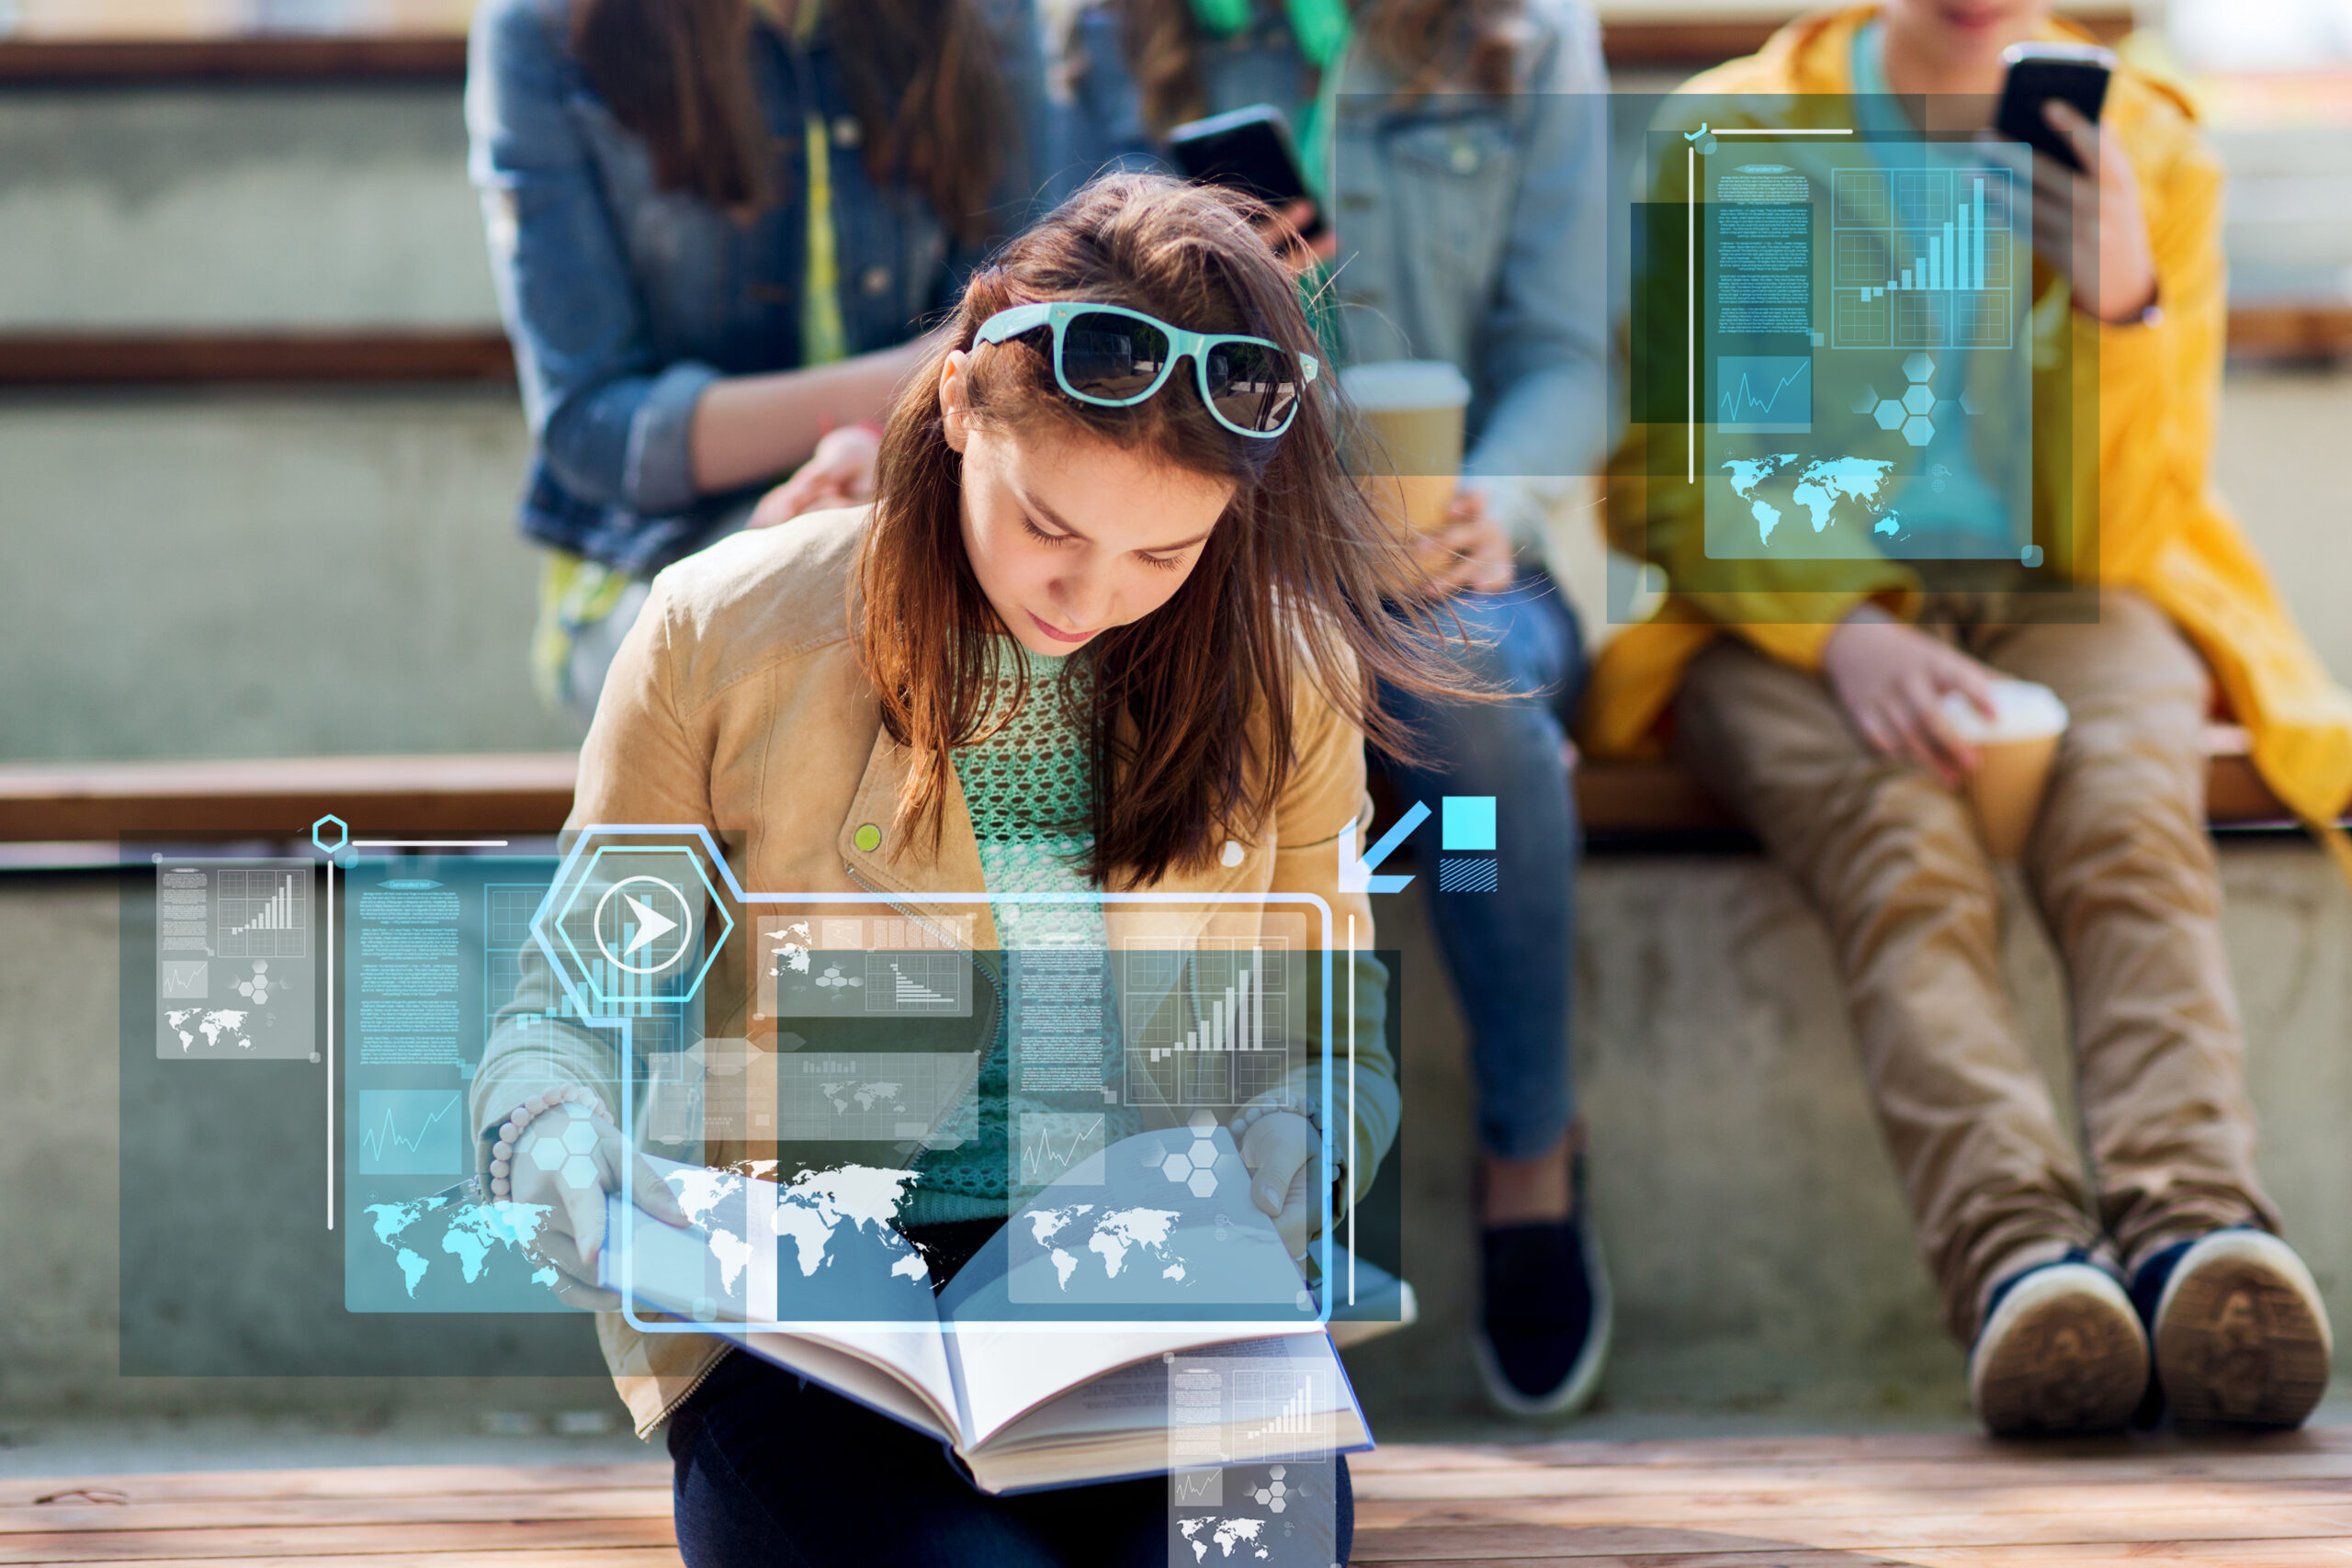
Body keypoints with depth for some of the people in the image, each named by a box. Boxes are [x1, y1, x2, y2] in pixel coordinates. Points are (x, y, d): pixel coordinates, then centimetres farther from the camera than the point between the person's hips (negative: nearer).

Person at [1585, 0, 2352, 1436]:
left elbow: (2113, 532, -1)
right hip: (1796, 609, -1)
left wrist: (2121, 304, -20)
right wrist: (1843, 635, -19)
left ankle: (2194, 1233, -57)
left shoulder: (2152, 151, 4)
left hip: (2059, 610, 1)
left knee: (2130, 810, -34)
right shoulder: (1732, 139, 1)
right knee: (1897, 834, -35)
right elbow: (1659, 481, -1)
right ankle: (2016, 1252, -56)